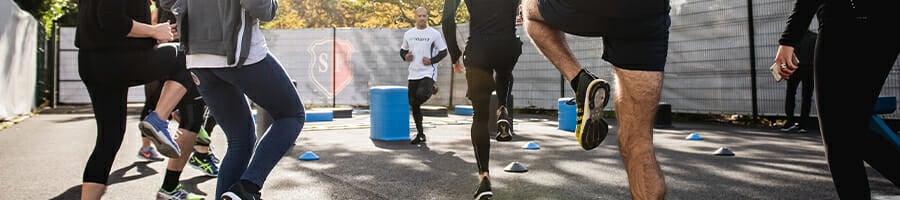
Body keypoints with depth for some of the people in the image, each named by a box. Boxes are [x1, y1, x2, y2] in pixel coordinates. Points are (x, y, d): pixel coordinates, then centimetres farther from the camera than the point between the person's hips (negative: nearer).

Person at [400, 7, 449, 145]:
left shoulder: (434, 34, -4)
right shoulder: (408, 34, 8)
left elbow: (443, 52, 0)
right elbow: (403, 50, 19)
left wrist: (432, 61, -14)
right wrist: (405, 57, -3)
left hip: (428, 73, -4)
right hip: (413, 74, 5)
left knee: (421, 95, -32)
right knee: (414, 105, 7)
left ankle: (431, 90, 6)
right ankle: (420, 134, 19)